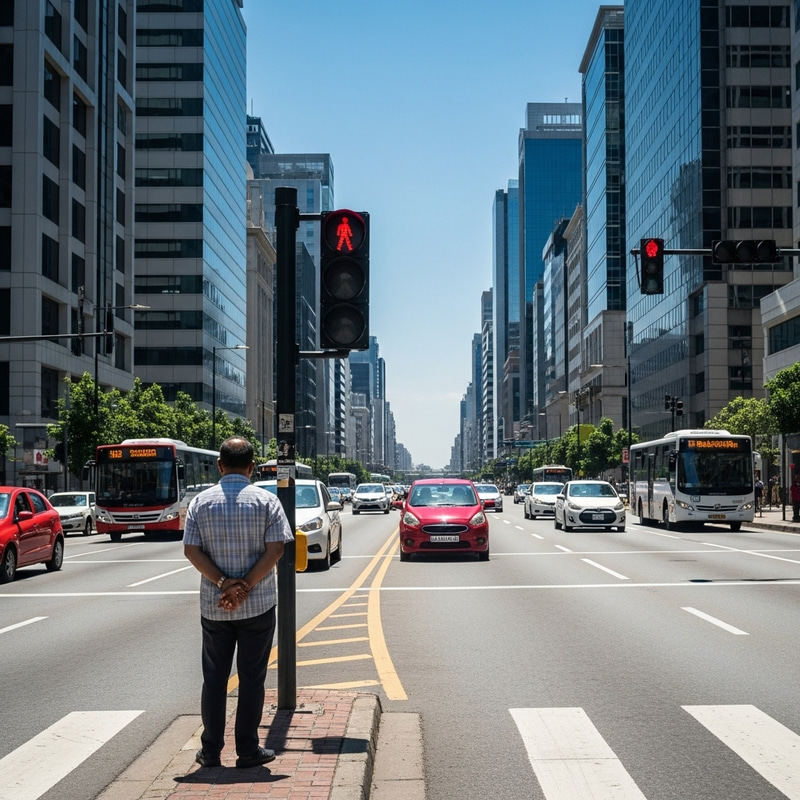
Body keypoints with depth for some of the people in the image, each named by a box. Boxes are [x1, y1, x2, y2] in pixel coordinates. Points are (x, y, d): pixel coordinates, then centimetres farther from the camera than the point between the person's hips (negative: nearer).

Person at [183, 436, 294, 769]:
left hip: (213, 605, 2)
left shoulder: (201, 502, 0)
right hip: (258, 605, -1)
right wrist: (245, 588, -12)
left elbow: (191, 550, -6)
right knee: (251, 679, 6)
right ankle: (247, 751, 10)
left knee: (214, 678, 12)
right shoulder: (266, 501, -5)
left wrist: (223, 584, -11)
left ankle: (211, 751, 16)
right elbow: (275, 550, -12)